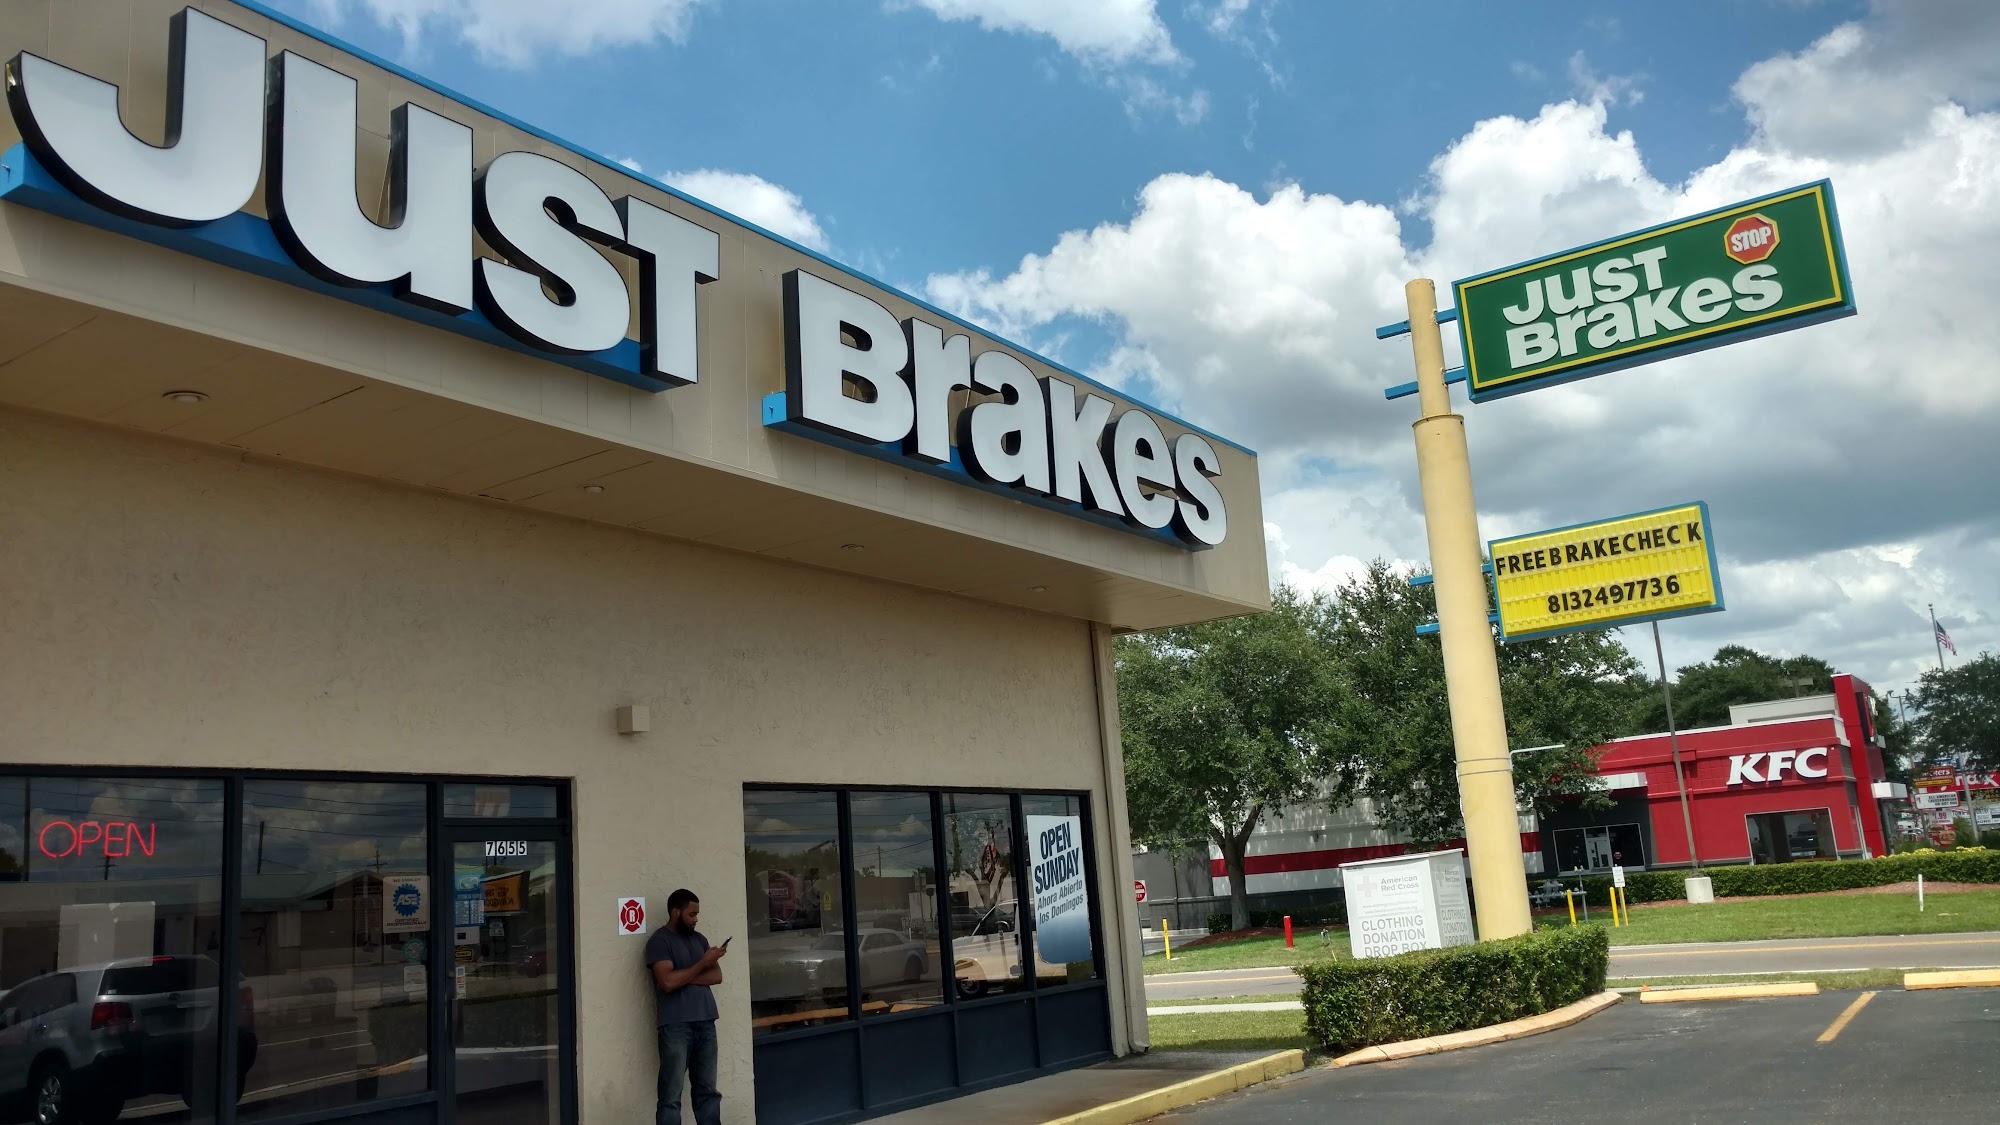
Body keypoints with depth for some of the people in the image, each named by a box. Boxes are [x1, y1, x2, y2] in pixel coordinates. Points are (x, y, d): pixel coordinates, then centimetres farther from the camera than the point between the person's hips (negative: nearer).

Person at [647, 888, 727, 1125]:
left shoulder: (698, 939, 16)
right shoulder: (659, 941, -5)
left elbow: (716, 976, 8)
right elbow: (668, 982, -17)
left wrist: (685, 978, -7)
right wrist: (703, 963, -10)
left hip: (705, 1023, 7)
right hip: (676, 1027, -7)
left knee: (708, 1091, 10)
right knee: (671, 1096, -4)